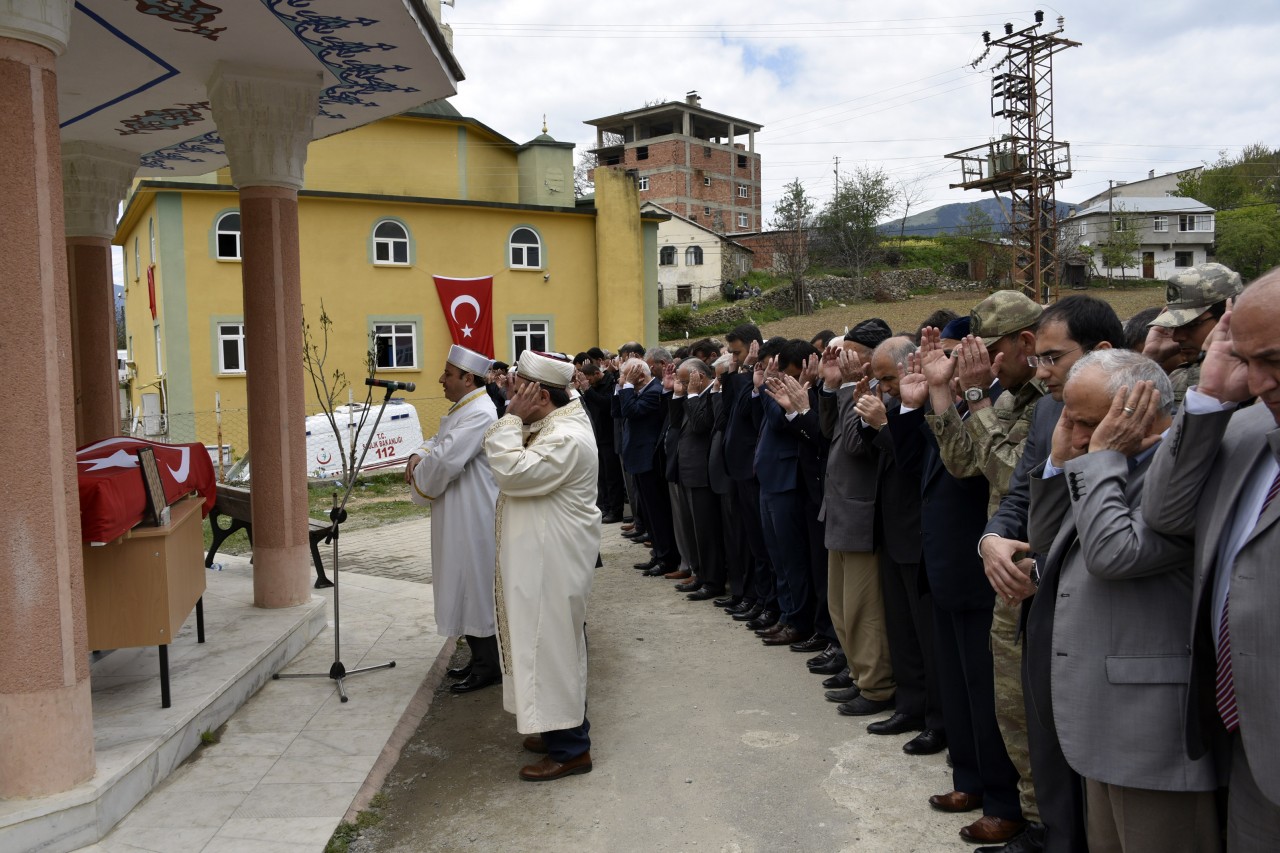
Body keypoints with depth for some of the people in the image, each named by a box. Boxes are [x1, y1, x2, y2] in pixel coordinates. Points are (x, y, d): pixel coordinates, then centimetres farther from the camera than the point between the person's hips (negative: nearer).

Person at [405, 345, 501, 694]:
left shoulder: (479, 413, -20)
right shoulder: (461, 408, 13)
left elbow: (446, 459, -26)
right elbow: (438, 441, 19)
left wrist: (418, 484, -10)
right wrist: (419, 455, -3)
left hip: (474, 518, -10)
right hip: (458, 517, 10)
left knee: (475, 584, -2)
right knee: (465, 584, 15)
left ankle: (489, 665, 9)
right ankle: (480, 658, 26)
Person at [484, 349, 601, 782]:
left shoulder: (566, 438, -23)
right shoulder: (550, 425, 10)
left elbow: (511, 471, -28)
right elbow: (514, 462, 15)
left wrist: (513, 418, -20)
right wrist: (514, 416, 3)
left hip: (553, 562, -11)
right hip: (543, 557, 11)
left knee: (553, 645, -3)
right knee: (551, 644, 19)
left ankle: (570, 748, 8)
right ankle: (561, 727, 33)